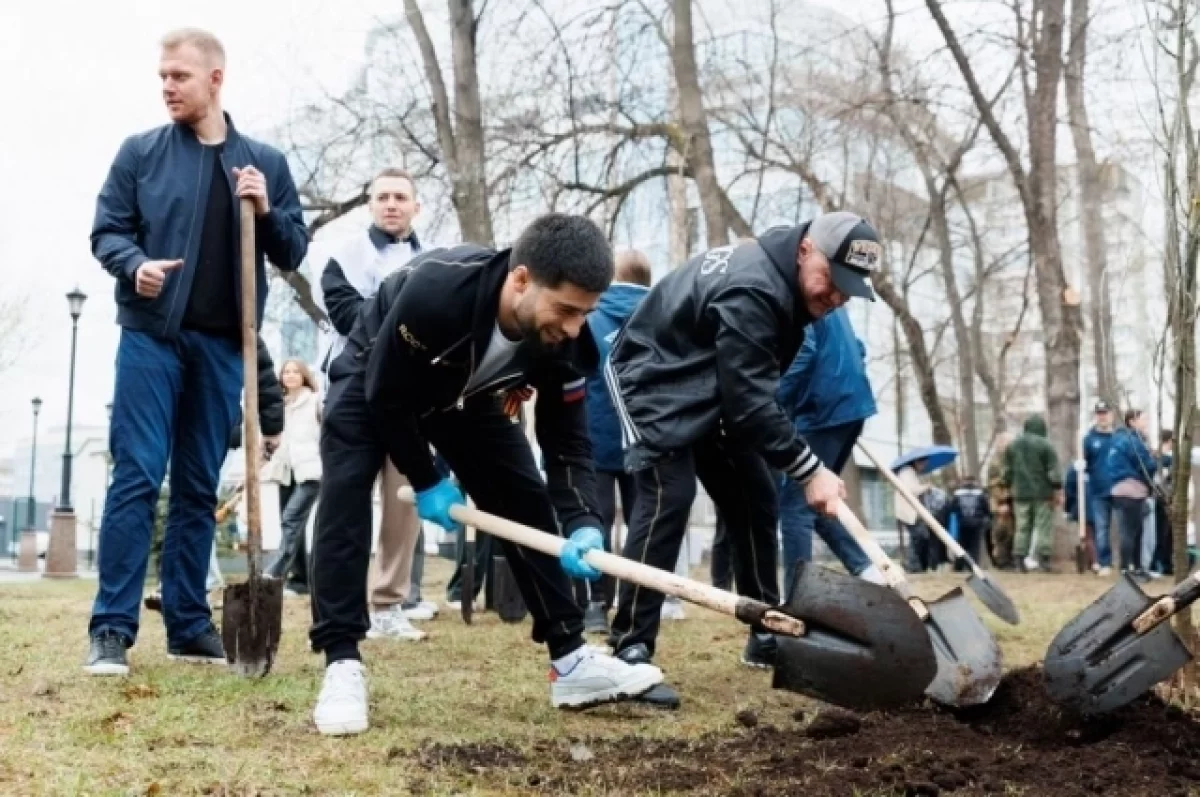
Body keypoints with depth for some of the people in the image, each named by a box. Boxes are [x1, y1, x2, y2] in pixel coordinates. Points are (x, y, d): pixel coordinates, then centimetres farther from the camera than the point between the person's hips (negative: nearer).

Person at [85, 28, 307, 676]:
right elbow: (105, 230, 4)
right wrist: (134, 264, -17)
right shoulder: (140, 152, 5)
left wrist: (266, 214, -10)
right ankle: (112, 628, -4)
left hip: (223, 344, 2)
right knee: (136, 478, -7)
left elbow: (293, 253, 10)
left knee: (199, 487, 7)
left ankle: (188, 624, 14)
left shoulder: (266, 162, 9)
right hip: (151, 334, -2)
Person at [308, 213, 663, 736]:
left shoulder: (562, 340, -28)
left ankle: (571, 660, 5)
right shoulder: (435, 291, -44)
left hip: (465, 396, 5)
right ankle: (342, 665, -18)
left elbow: (567, 439, -17)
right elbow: (386, 394, -31)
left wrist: (582, 521, -33)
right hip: (372, 386, -4)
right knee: (344, 501, -23)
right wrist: (426, 483, -22)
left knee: (527, 502, -1)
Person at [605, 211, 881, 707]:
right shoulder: (752, 291, -32)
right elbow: (749, 400, -33)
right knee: (668, 497, -23)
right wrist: (808, 469, -31)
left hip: (711, 391, 10)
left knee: (754, 498, 6)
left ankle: (766, 635, 15)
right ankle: (630, 649, -22)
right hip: (654, 382, -10)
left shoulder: (785, 282, -2)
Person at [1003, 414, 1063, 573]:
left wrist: (1010, 486, 22)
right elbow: (1054, 471, -9)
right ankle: (1043, 558, -3)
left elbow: (1007, 471, 13)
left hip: (1020, 493, 4)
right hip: (1043, 493, -4)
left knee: (1022, 527, 8)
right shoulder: (1045, 445, -8)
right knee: (1044, 526, 1)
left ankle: (1020, 560, 6)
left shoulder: (1012, 445, 8)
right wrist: (1058, 491, -6)